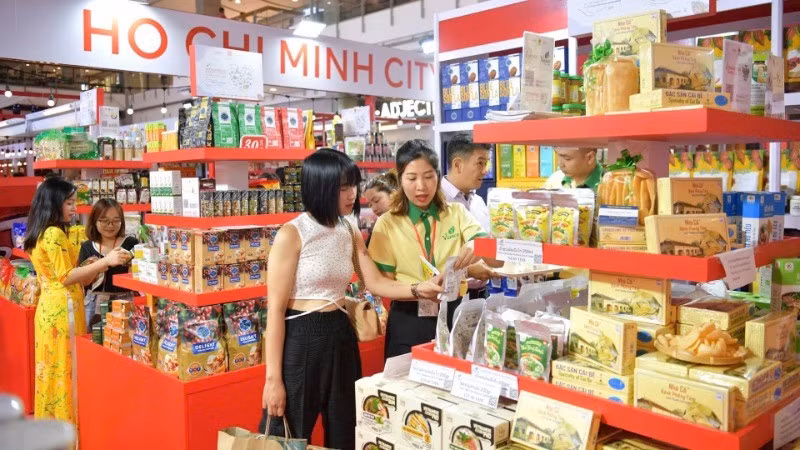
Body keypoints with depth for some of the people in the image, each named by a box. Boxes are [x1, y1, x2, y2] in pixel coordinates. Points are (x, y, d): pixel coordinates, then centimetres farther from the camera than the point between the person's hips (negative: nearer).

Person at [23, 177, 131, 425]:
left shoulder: (40, 234, 15)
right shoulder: (54, 234, -15)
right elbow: (67, 276, -17)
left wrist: (96, 266, 10)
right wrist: (105, 261, -19)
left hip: (50, 306, 9)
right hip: (62, 309, -9)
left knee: (53, 365, 14)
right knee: (66, 366, -2)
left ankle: (51, 420, 23)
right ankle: (67, 422, 5)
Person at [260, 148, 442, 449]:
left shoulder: (350, 233, 7)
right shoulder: (292, 234, -14)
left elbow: (376, 283, 7)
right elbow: (275, 308, -14)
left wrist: (418, 289, -12)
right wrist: (273, 377, -16)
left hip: (340, 336, 7)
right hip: (300, 339, -6)